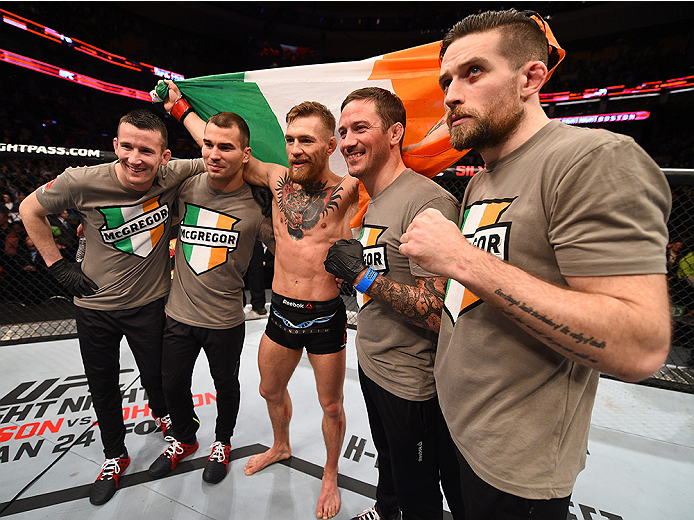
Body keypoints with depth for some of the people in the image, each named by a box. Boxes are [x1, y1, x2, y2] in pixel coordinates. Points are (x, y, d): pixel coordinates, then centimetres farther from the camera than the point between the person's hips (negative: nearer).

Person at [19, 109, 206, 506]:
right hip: (95, 306, 1)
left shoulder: (172, 177, -17)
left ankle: (162, 413, 56)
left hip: (150, 304, 0)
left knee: (155, 375, 18)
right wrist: (59, 265, -3)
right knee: (103, 386, 17)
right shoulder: (82, 182, -18)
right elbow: (31, 210, 0)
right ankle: (115, 457, 44)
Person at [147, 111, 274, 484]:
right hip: (178, 314, 4)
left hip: (225, 321, -3)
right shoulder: (186, 186, -5)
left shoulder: (256, 206, -16)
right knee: (173, 385, 22)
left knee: (226, 386, 19)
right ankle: (185, 439, 52)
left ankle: (223, 442, 50)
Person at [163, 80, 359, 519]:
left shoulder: (349, 191, -10)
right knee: (271, 389, 25)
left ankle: (330, 476, 44)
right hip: (281, 312, 5)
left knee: (332, 406, 14)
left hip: (326, 317, -4)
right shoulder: (277, 178, 2)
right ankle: (281, 447, 57)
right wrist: (181, 105, 21)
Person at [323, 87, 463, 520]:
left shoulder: (428, 201, -25)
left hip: (411, 384, -8)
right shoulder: (375, 203, 7)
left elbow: (440, 314, -29)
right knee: (389, 465, 33)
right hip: (372, 366, 9)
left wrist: (362, 274, -25)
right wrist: (348, 271, 3)